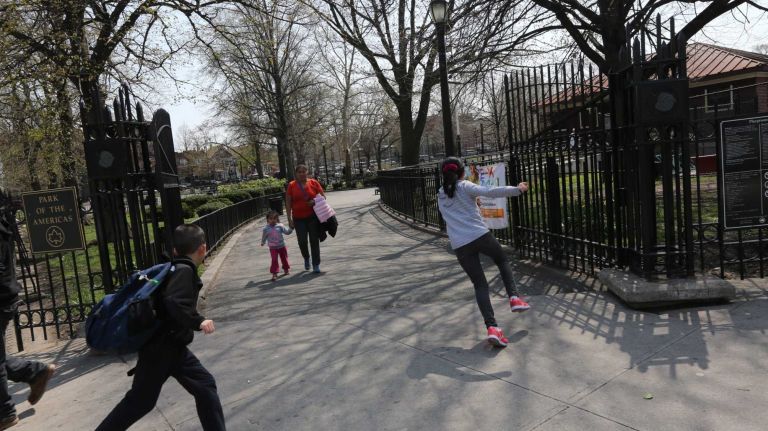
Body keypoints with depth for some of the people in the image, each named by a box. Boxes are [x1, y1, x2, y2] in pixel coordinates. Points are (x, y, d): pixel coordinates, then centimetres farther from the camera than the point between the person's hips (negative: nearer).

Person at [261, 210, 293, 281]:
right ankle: (274, 273, -3)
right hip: (273, 248, -2)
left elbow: (287, 232, -1)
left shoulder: (280, 226, -5)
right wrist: (263, 243, 22)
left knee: (284, 258, 15)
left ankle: (286, 269, 37)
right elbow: (264, 237, 10)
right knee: (274, 260, -9)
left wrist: (291, 228, -16)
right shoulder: (266, 229, -6)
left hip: (282, 246, 2)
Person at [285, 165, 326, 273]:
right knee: (302, 241, -3)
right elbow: (288, 203, 2)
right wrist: (289, 219, -3)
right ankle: (306, 258, 29)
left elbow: (323, 196, 8)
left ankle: (316, 265, 10)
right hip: (299, 218, 0)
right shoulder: (292, 185, 1)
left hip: (313, 216, 0)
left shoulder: (313, 182, 2)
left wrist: (315, 201, -12)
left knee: (314, 240, 1)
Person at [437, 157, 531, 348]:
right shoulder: (465, 186, 2)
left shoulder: (440, 195, 17)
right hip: (481, 236, -3)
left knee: (480, 285, 6)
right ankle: (514, 297, 12)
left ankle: (492, 327, -8)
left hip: (460, 246, 3)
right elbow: (490, 192, -12)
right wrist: (517, 189, -6)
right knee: (503, 260, 26)